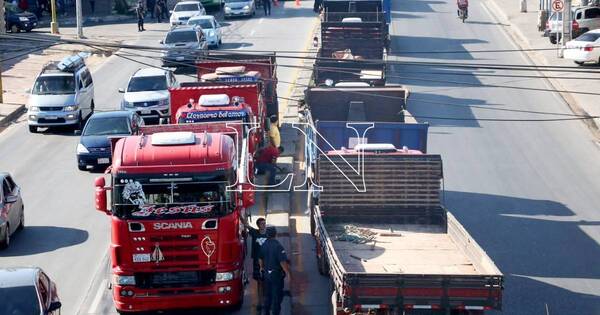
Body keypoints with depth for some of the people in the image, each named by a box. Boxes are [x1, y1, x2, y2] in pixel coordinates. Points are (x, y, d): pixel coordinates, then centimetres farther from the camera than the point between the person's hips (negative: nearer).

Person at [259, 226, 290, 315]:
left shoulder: (263, 245, 0)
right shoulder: (278, 246, -21)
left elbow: (260, 259, 14)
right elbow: (283, 262, -24)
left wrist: (262, 268, 31)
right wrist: (288, 273, -14)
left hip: (266, 274, 6)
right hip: (276, 274, -6)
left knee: (267, 295, 19)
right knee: (277, 296, 3)